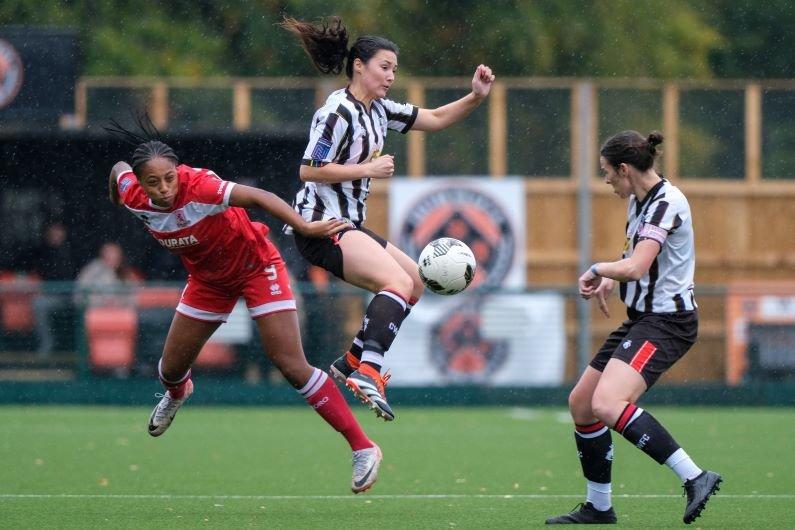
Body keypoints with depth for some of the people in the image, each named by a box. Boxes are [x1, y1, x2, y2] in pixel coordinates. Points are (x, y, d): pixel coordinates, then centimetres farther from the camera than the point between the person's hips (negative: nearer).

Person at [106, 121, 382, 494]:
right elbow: (119, 169, 3)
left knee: (293, 368, -15)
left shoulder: (198, 188, -36)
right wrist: (120, 204, 22)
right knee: (171, 369, 14)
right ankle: (176, 394, 56)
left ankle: (362, 448, -10)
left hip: (256, 267, -6)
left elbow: (258, 196, -45)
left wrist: (305, 227, -58)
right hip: (208, 279, 6)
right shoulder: (135, 198, -20)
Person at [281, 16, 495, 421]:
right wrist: (368, 169, -17)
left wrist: (476, 97, 3)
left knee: (415, 282, 16)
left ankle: (352, 362, 14)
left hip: (348, 226, 10)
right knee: (399, 281, -26)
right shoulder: (339, 111, -15)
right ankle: (368, 373, -38)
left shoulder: (378, 110, 13)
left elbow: (436, 119, 18)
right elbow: (309, 171, -20)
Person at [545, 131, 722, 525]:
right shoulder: (640, 199, 11)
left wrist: (597, 270, -10)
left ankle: (695, 478, -28)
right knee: (581, 404, 11)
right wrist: (608, 281, 14)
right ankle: (598, 508, 21)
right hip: (641, 318, 10)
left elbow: (635, 267, -29)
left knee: (607, 404, -28)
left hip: (666, 322, -10)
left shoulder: (666, 203, -19)